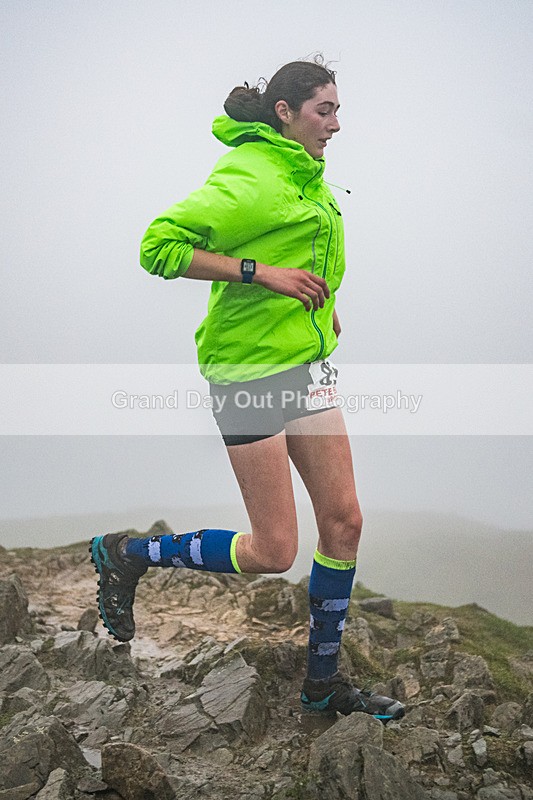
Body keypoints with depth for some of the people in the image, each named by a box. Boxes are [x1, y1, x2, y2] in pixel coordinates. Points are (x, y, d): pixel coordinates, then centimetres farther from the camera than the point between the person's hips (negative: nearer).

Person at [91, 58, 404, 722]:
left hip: (307, 363, 9)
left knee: (344, 522, 7)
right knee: (272, 552, -5)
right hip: (250, 367, -9)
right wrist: (263, 273, -22)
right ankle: (126, 555, 16)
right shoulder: (250, 178, -15)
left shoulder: (306, 175, 14)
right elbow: (158, 244, -20)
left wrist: (318, 302, 14)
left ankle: (323, 682, 22)